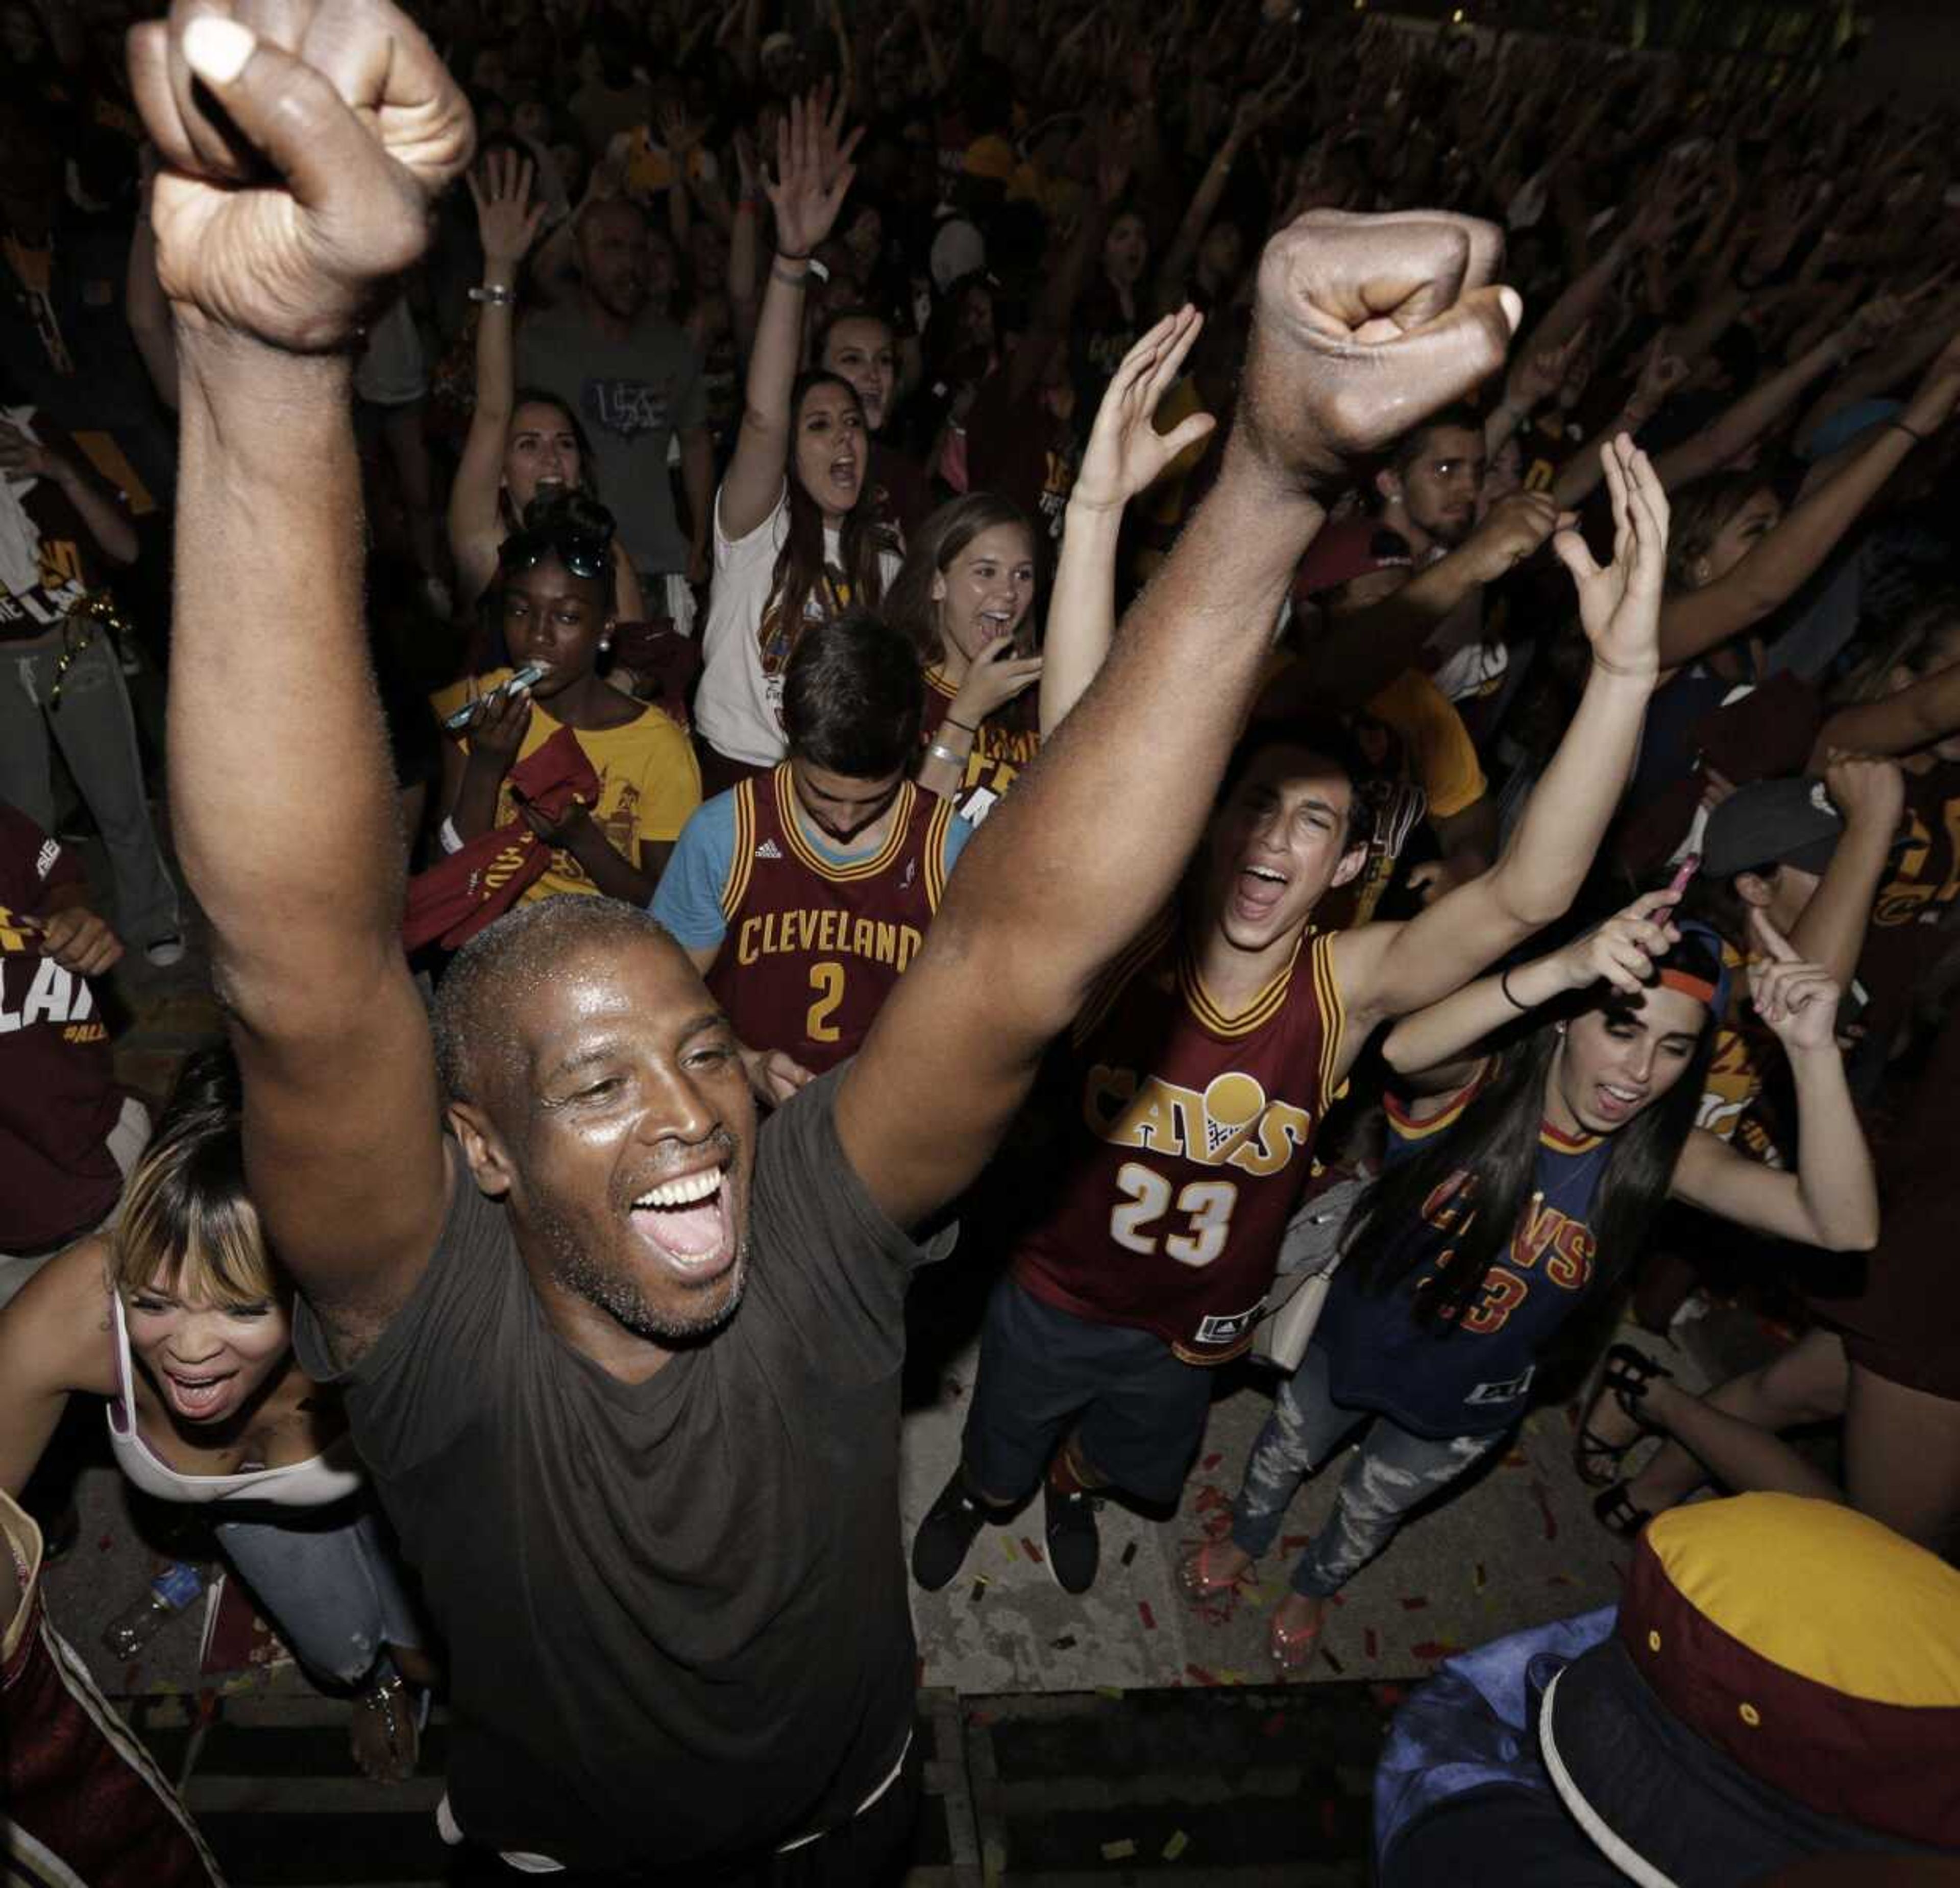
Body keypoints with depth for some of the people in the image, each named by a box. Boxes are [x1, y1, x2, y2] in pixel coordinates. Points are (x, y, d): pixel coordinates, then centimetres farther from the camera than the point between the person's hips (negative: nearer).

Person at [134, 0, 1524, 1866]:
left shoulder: (816, 1224, -30)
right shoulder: (429, 1310, -33)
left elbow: (1027, 939, -45)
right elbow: (301, 964, -52)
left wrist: (1275, 474, -55)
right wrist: (268, 360, -66)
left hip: (842, 1819, 1)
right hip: (557, 1839, -1)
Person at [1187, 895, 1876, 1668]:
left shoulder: (1660, 1153, -24)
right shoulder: (1478, 1081, -31)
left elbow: (1846, 1227, -34)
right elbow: (1397, 1047, -56)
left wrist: (1813, 1051, -46)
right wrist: (1561, 967, -69)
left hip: (1470, 1401, 2)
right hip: (1356, 1336, -1)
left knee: (1373, 1505, 29)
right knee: (1288, 1451, 28)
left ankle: (1312, 1588, 63)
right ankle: (1246, 1541, 63)